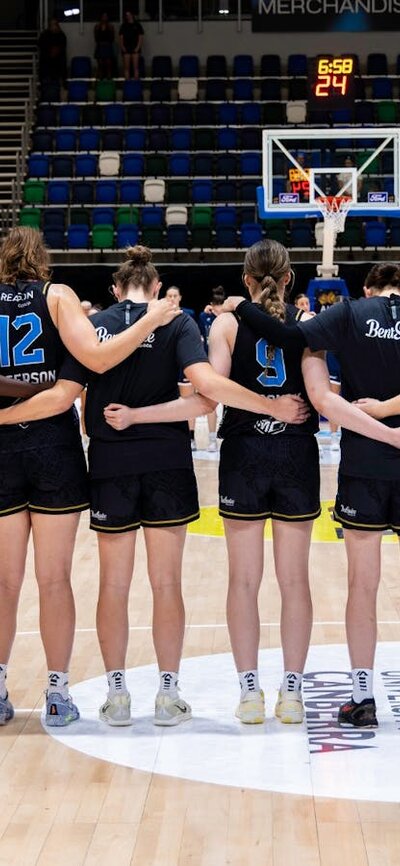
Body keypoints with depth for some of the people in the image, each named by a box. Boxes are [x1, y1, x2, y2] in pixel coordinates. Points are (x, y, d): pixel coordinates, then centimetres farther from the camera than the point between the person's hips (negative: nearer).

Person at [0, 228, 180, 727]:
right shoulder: (57, 297, -1)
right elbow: (97, 359, -15)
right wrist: (150, 322, -9)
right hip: (54, 446, -1)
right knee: (54, 579, 5)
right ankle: (58, 694, 9)